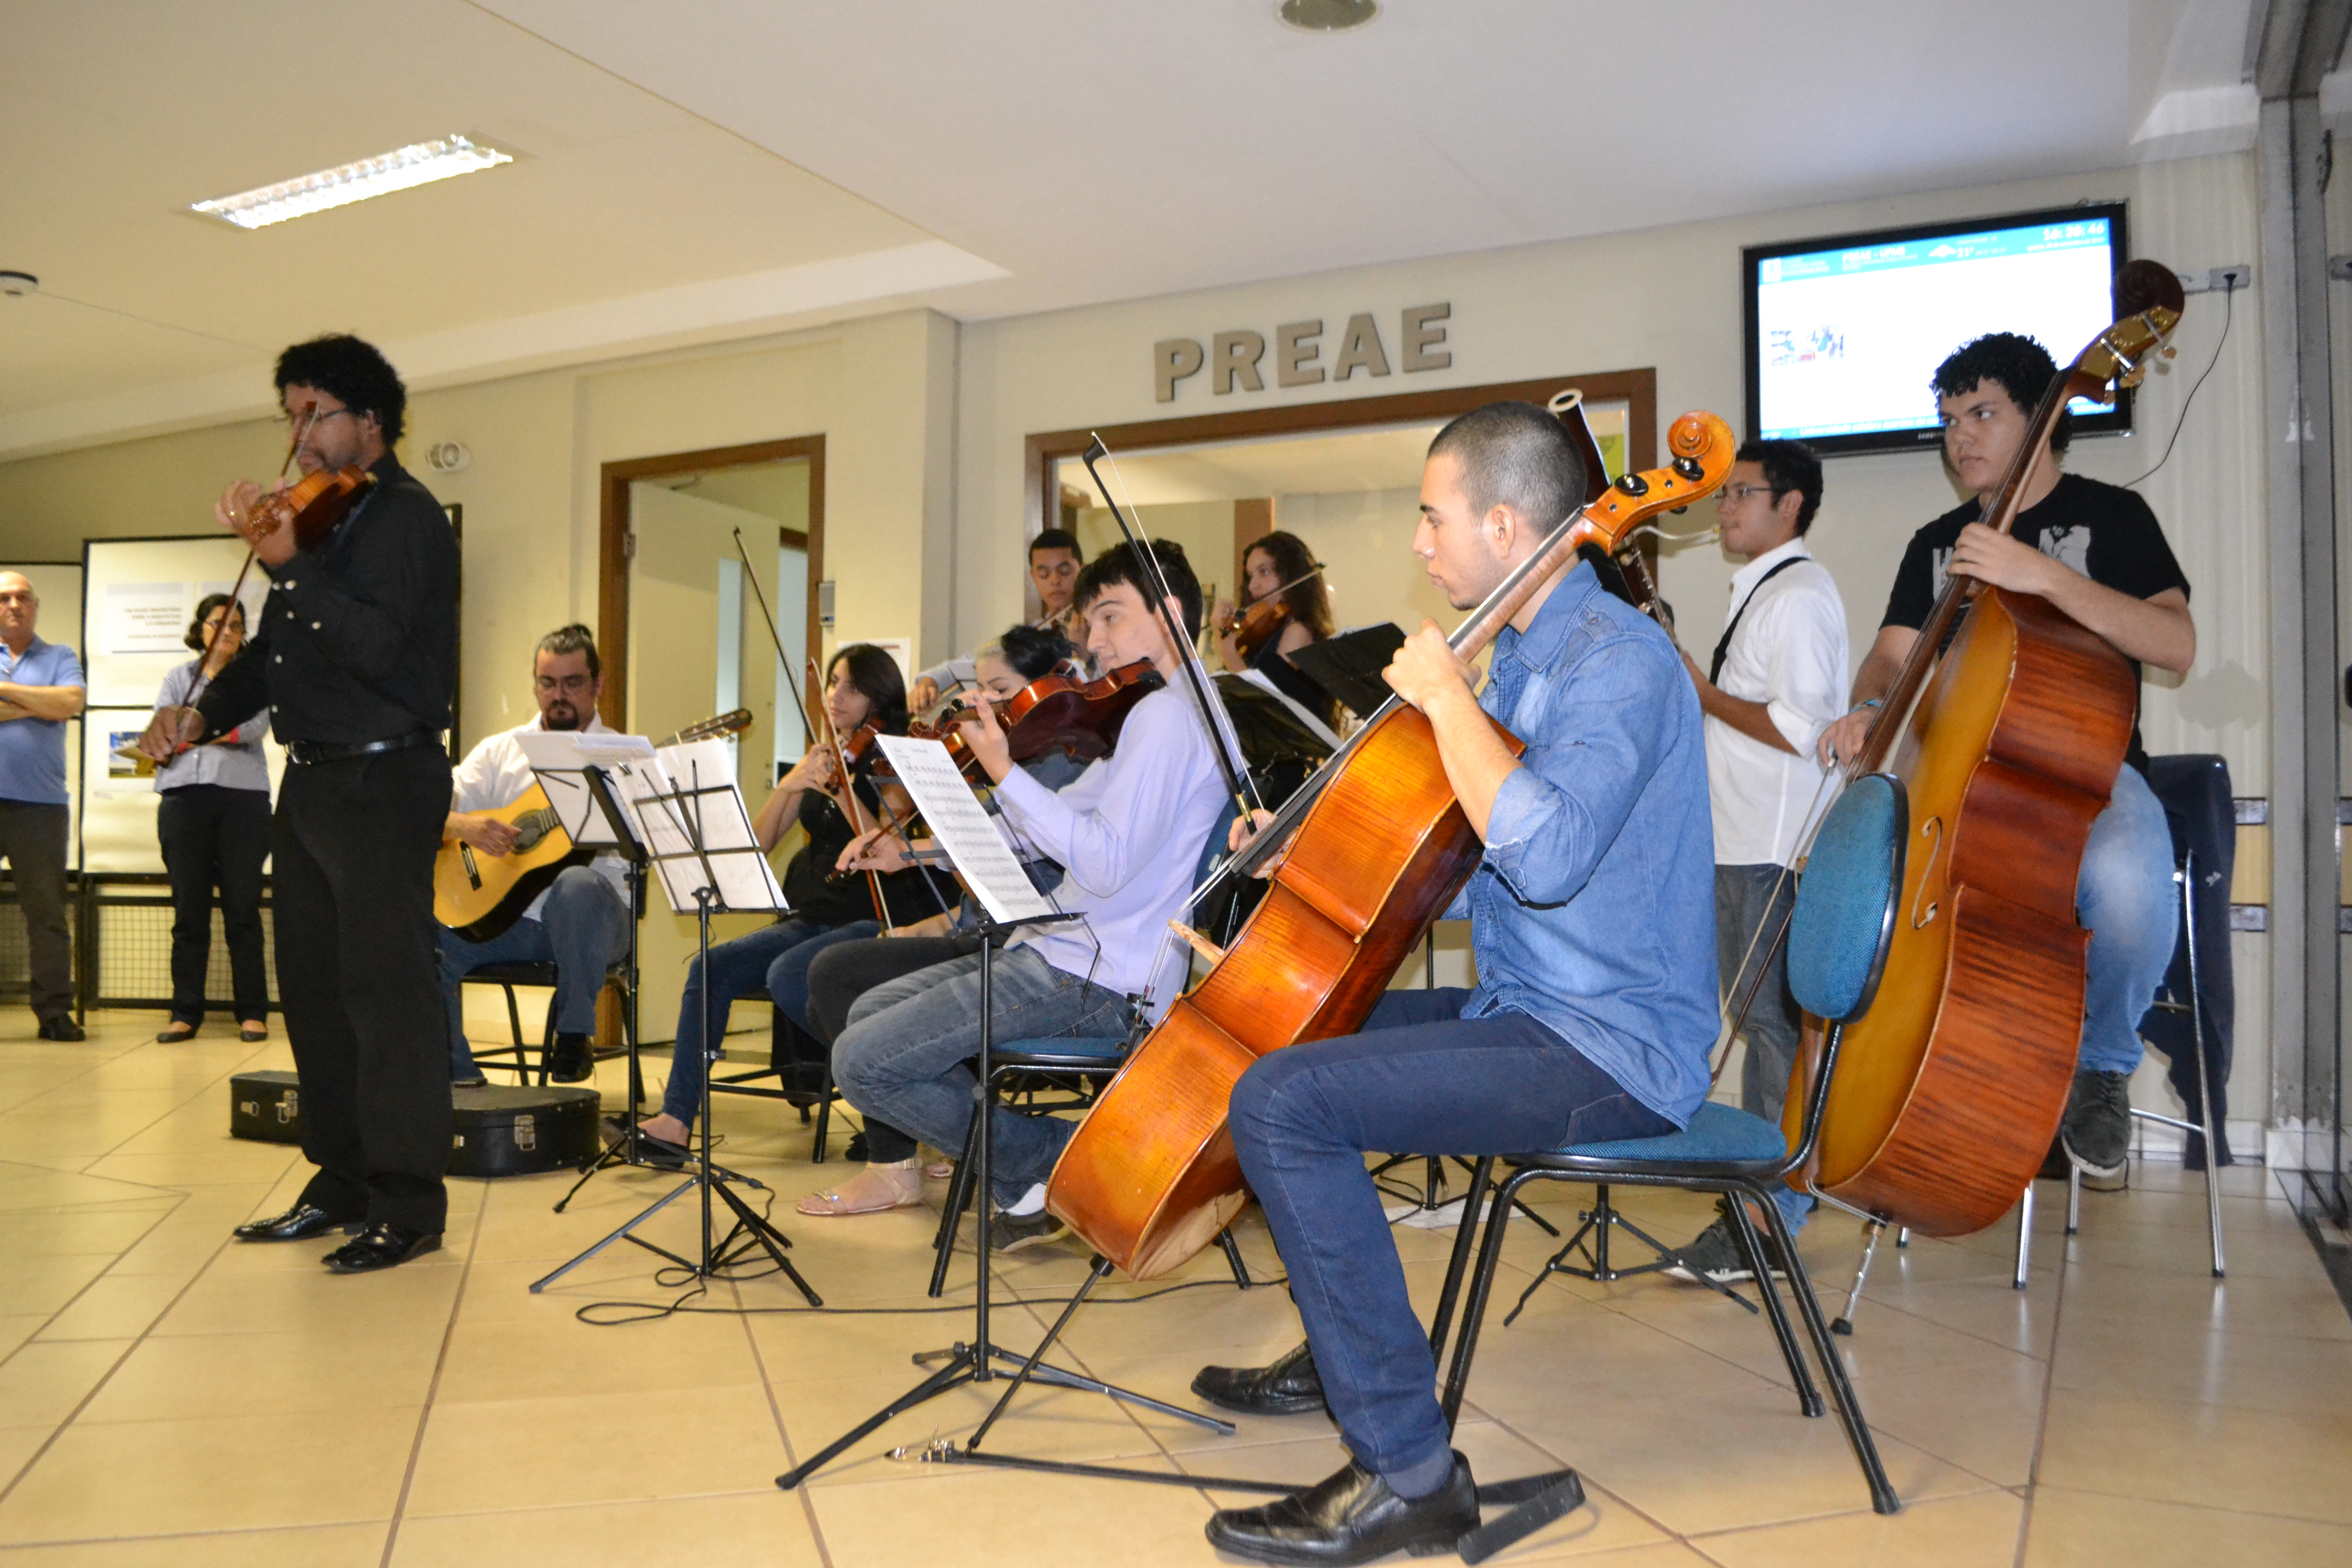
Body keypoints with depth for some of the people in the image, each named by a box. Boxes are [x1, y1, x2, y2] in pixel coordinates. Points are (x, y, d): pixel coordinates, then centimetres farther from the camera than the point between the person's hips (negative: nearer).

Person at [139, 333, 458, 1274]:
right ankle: (343, 1182, 23)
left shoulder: (404, 516, -9)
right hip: (313, 782, 9)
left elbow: (372, 647, -23)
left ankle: (409, 1202, -1)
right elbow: (274, 651, 23)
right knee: (314, 988, 13)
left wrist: (287, 561, -30)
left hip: (383, 783, -9)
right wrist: (203, 714, 8)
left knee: (384, 986, -8)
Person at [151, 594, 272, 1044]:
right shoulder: (179, 678, 17)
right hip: (185, 796, 2)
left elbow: (256, 726, -6)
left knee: (243, 909, -2)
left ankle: (252, 1012, 2)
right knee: (189, 910, 3)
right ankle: (185, 1012, 9)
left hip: (242, 794, -2)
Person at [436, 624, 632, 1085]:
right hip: (504, 916, 3)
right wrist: (463, 827, -16)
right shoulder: (500, 751, 16)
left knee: (578, 885, -37)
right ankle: (458, 1079, -6)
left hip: (590, 920, -3)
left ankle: (574, 1036, -19)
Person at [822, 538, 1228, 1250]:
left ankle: (1051, 1160, 3)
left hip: (1095, 978, -11)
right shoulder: (1156, 713, 18)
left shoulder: (1165, 715, -16)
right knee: (870, 1011, 17)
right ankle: (1037, 1187, 11)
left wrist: (1004, 773, -23)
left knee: (862, 1063, -10)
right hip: (1066, 952, 11)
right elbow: (1056, 823, 17)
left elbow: (1106, 865, -26)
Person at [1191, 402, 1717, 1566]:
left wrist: (1446, 696, -21)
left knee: (1280, 1100, -23)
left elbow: (1544, 853, -34)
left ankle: (1407, 1472, -15)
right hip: (1527, 1008, 11)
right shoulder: (1521, 661, 14)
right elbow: (1466, 875, 20)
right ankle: (1339, 1355, 28)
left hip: (1610, 1051, -11)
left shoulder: (1621, 662, -16)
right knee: (1293, 1023, 20)